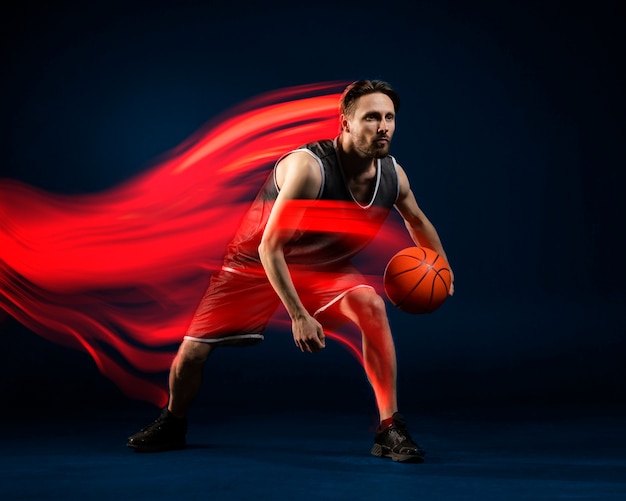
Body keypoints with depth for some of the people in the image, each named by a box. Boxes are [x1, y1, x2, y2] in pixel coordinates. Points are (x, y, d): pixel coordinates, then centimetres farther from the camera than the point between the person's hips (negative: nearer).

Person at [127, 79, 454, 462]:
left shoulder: (393, 175, -15)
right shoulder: (308, 167, -34)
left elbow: (418, 221, 10)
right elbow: (269, 248, -31)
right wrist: (298, 316, -33)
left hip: (324, 266, 3)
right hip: (255, 261, -3)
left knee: (370, 303, -28)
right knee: (192, 353, -2)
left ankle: (390, 429, -17)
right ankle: (173, 424, 32)